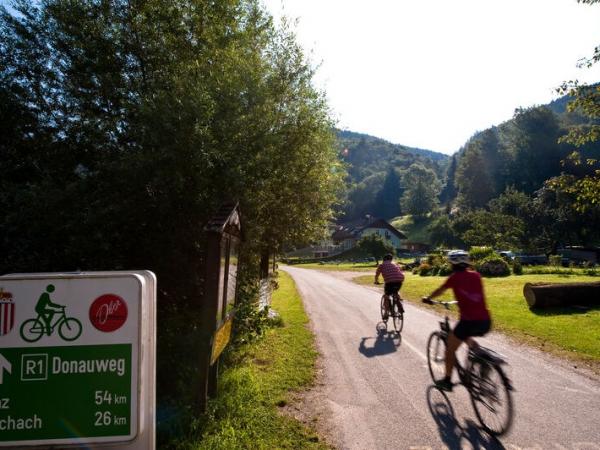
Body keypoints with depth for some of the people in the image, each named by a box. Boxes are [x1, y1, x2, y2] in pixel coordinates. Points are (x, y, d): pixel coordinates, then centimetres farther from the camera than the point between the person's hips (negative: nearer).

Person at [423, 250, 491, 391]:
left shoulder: (455, 277, -1)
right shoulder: (476, 275, 12)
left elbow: (439, 291, 14)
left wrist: (427, 298, 32)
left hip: (469, 321, -6)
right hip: (486, 321, 6)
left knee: (450, 348, 15)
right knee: (465, 336, 35)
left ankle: (447, 381, 21)